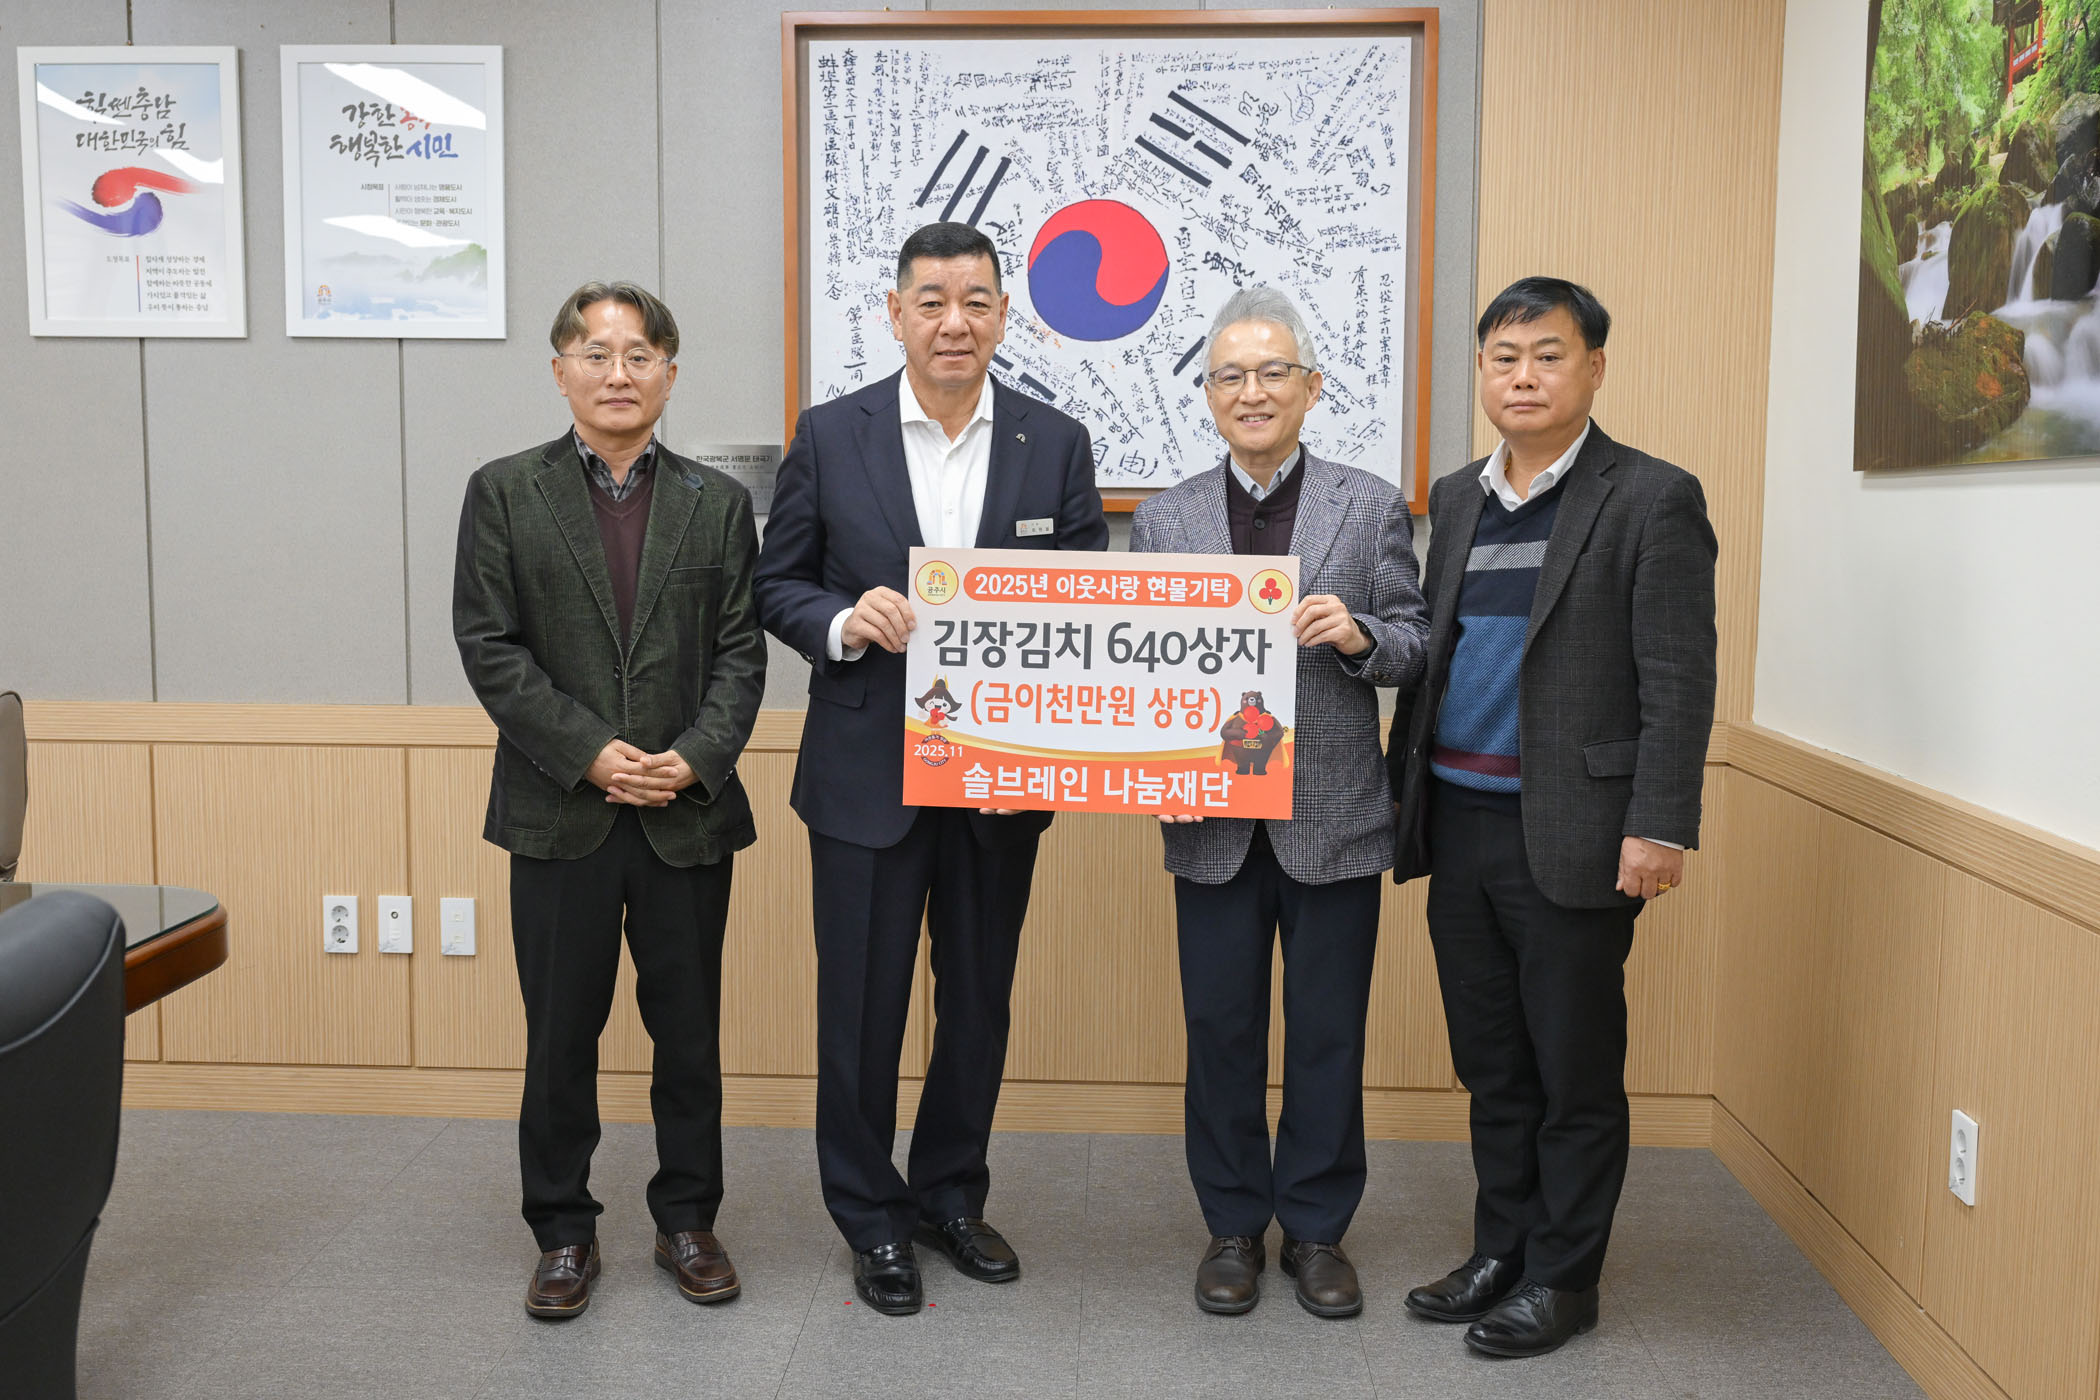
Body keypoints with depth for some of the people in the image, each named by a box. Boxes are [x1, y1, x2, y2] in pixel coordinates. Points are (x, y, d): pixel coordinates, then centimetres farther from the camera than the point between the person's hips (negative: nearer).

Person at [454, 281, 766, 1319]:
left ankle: (688, 1220, 26)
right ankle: (563, 1232, 24)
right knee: (560, 1032, 8)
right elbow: (489, 647, -3)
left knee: (690, 1028, 10)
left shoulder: (718, 504, 7)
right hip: (559, 812, -1)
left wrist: (694, 758, -12)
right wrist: (589, 755, -13)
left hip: (688, 812, 1)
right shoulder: (504, 494, 3)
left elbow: (739, 652, 3)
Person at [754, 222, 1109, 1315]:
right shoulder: (831, 436, -1)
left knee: (979, 999, 14)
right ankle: (872, 1220, 26)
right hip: (867, 772, -1)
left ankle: (950, 1195, 34)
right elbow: (778, 583, 3)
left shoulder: (1056, 445, 2)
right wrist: (844, 620, -18)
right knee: (862, 1002, 7)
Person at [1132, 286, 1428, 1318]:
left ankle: (1317, 1230, 26)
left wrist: (1359, 634, -18)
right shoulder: (1162, 519, 7)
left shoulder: (1371, 507, 3)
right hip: (1212, 822, 1)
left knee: (1327, 1032, 8)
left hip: (1332, 818, -1)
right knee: (1222, 1029, 10)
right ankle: (1234, 1226, 27)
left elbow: (1415, 651, 2)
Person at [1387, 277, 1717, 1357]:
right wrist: (1399, 797, 14)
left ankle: (1562, 1279, 20)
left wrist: (1660, 827, -16)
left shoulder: (1652, 500, -5)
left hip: (1571, 839, -6)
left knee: (1574, 1073, 6)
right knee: (1489, 1065, 15)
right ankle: (1500, 1254, 29)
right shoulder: (1457, 499, 14)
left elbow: (1679, 682, -10)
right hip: (1458, 824, 6)